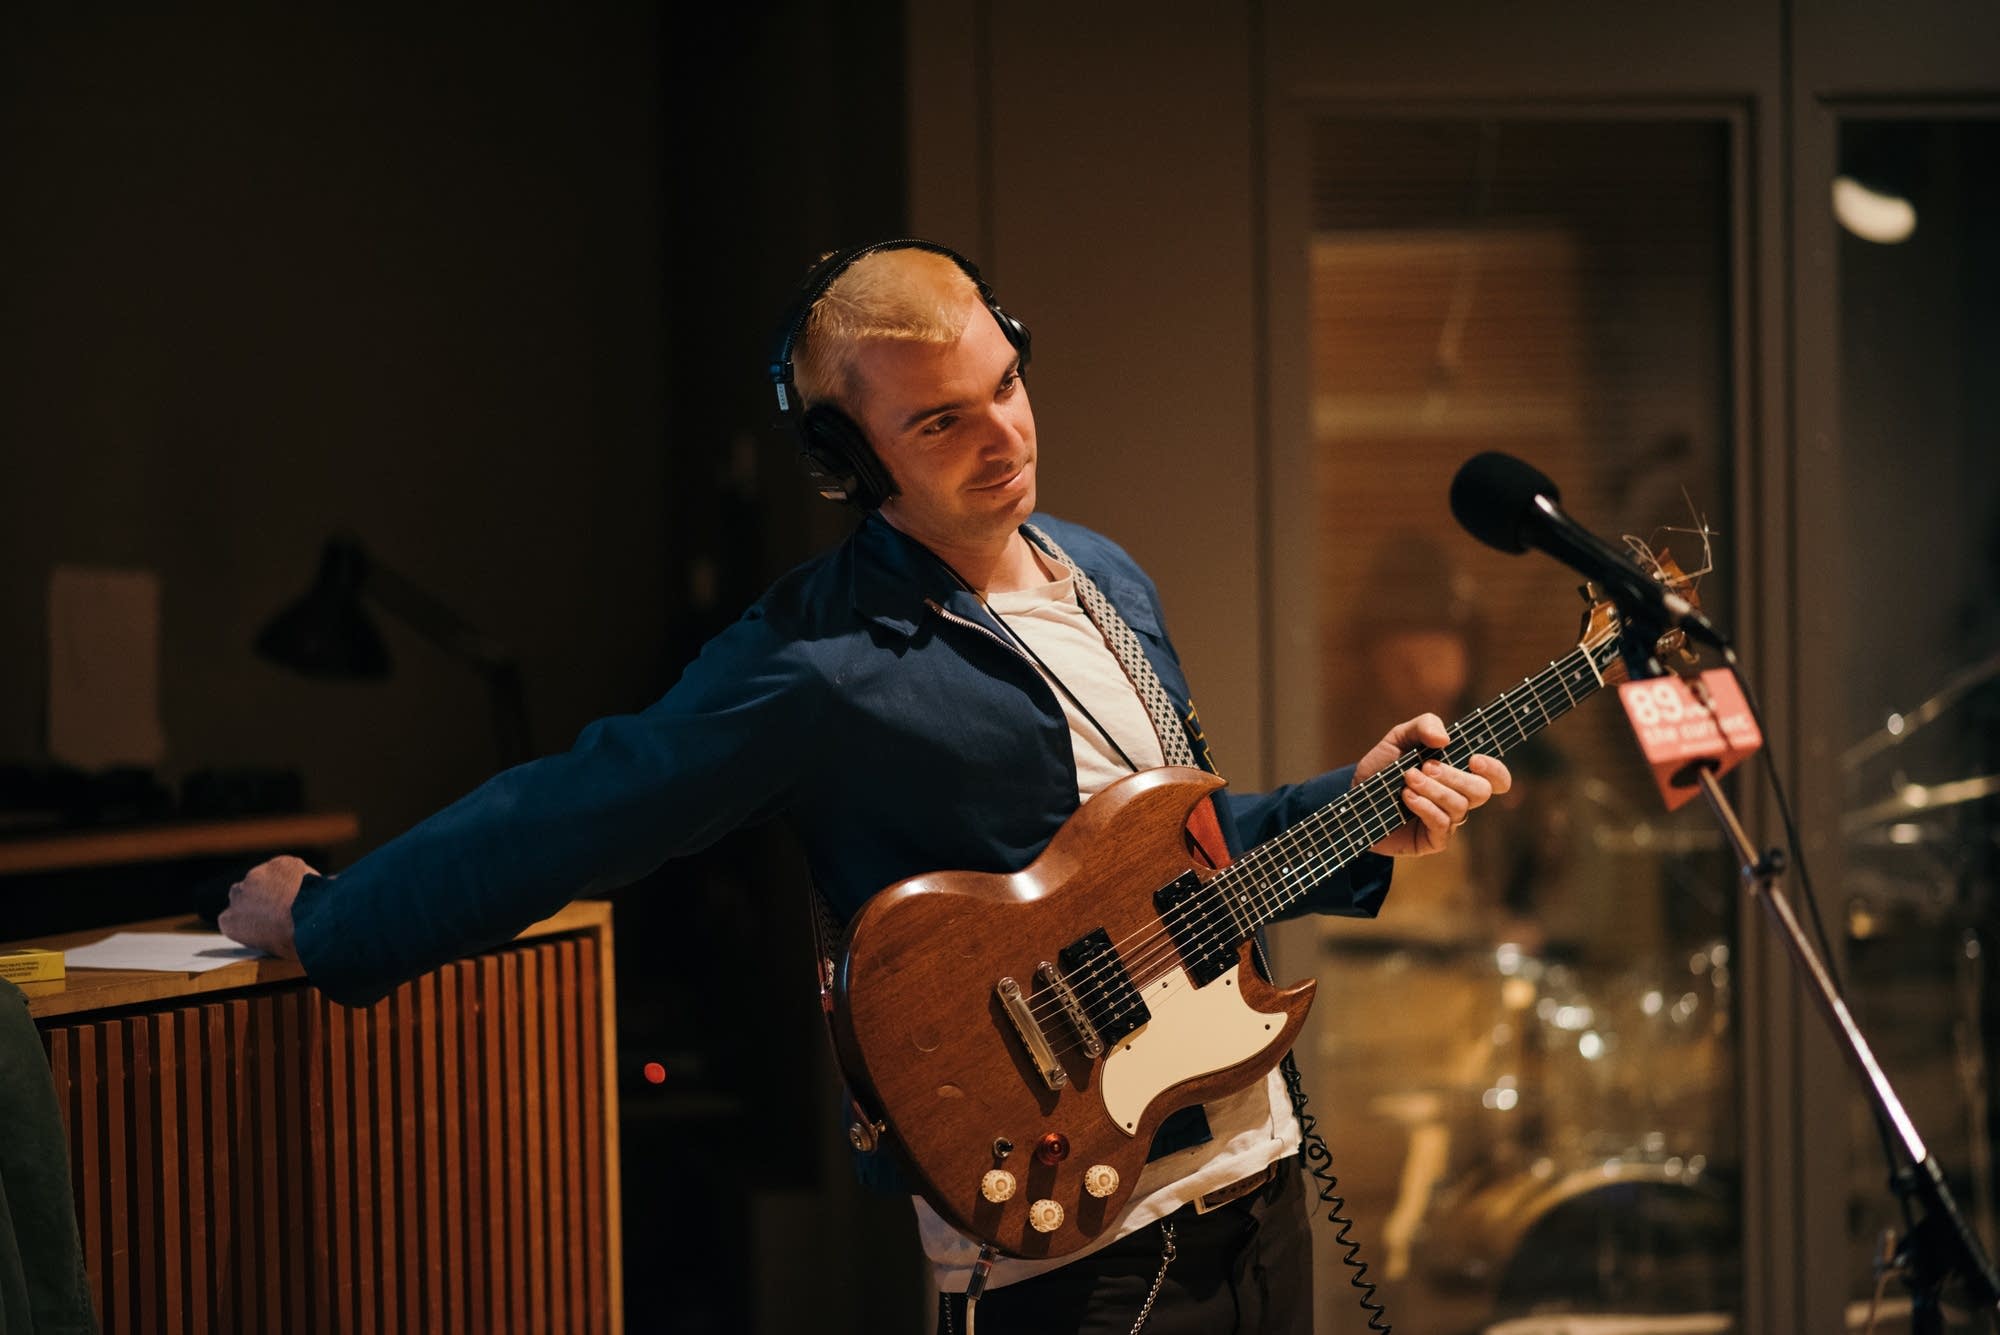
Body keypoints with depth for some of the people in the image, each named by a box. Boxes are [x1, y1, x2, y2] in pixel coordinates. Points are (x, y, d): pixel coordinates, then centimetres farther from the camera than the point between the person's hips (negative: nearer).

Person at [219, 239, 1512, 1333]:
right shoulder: (821, 667, -16)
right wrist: (325, 919, -7)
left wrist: (1356, 813, 7)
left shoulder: (1107, 580, 10)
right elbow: (566, 814, -11)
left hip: (1254, 1171, 8)